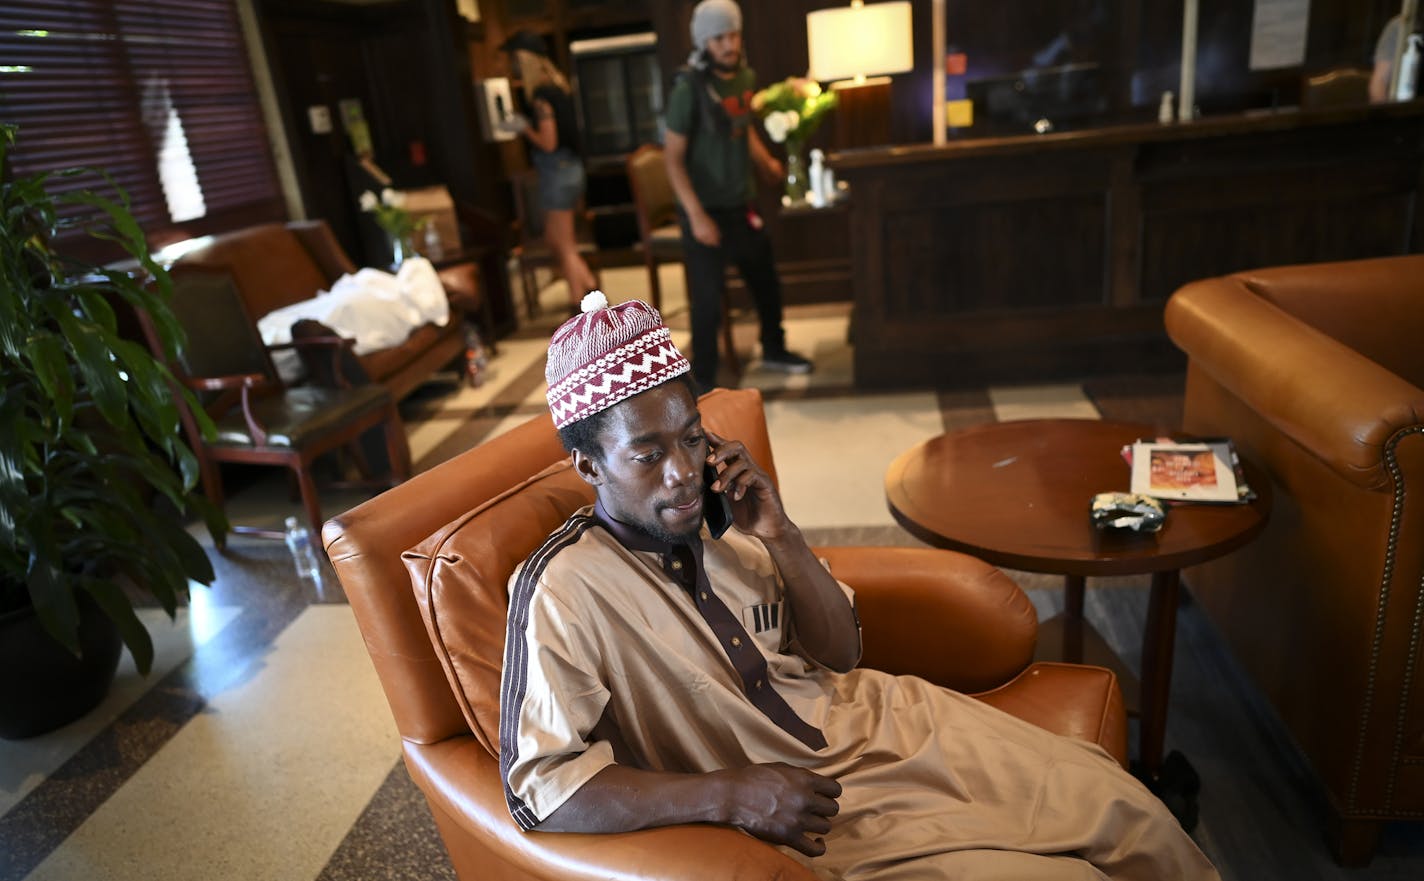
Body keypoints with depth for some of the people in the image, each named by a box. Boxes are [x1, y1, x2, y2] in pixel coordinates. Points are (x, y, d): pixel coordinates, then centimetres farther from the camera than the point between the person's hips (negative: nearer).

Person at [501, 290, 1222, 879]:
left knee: (1130, 817, 0)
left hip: (872, 718, 5)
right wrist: (726, 794, -27)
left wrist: (780, 537, -12)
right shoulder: (564, 590, -18)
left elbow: (841, 653, 5)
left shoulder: (716, 519, -2)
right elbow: (540, 785, -22)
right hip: (805, 811, -5)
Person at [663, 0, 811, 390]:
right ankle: (703, 382, 12)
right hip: (706, 210, -7)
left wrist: (768, 163, 5)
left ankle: (773, 350, 41)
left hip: (742, 204, 7)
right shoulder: (688, 88, -16)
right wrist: (696, 215, -22)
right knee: (708, 298, -3)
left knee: (766, 280, 18)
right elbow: (673, 158, -16)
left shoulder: (745, 77, 4)